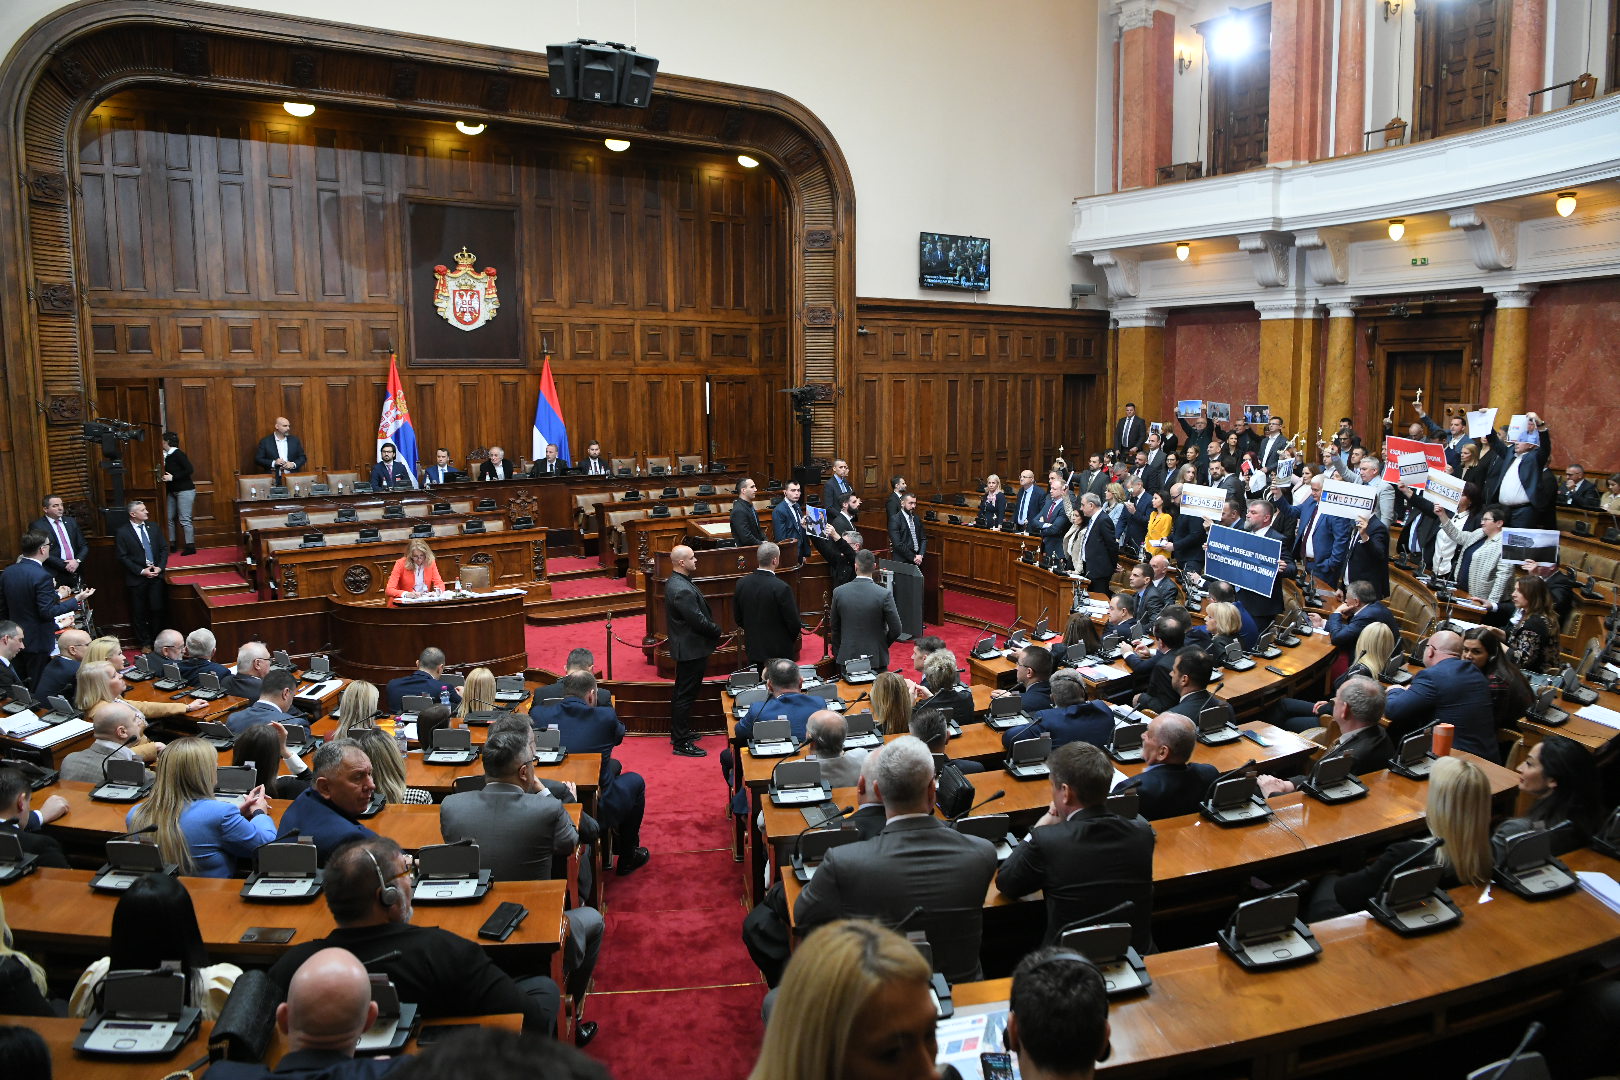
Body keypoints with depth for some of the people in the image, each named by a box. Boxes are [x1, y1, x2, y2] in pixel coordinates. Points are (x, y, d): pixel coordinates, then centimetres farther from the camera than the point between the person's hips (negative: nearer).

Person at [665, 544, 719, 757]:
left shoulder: (675, 582, 7)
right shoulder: (682, 590, -26)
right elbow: (698, 621, -25)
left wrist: (712, 629, 7)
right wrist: (716, 631, -8)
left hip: (685, 647, 11)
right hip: (691, 649, -11)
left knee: (682, 693, 20)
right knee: (685, 695, -2)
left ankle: (678, 733, 33)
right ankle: (681, 743, 5)